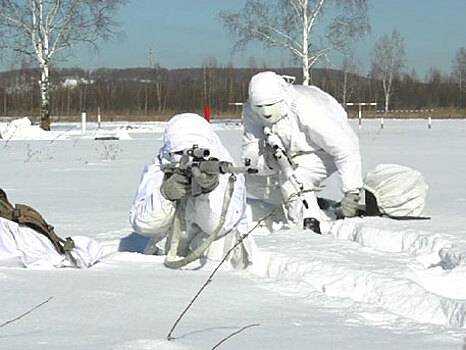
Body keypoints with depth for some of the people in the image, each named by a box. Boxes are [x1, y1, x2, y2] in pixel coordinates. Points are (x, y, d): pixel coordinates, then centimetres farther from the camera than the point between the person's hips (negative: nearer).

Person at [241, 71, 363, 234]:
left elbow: (347, 149, -33)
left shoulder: (308, 110, -37)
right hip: (290, 152, 7)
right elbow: (250, 155, -24)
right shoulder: (251, 112, -21)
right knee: (253, 183, -6)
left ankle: (310, 221, -22)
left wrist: (351, 193, -38)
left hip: (325, 153, -7)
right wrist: (269, 161, -48)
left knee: (291, 175, -33)